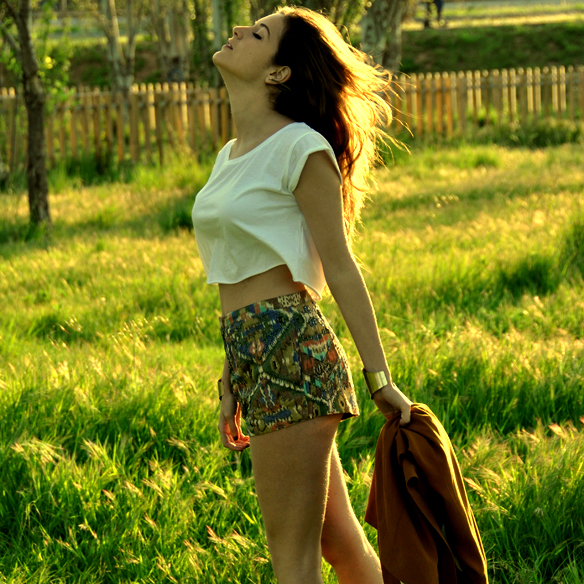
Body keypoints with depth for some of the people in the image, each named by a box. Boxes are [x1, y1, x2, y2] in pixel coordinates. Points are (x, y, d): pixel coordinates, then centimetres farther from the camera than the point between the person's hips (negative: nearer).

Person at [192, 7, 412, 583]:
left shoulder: (300, 148, -8)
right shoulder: (231, 156, 17)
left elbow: (340, 268, -9)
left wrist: (379, 378, -9)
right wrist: (230, 384, 22)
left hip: (292, 354, -8)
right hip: (252, 355, 8)